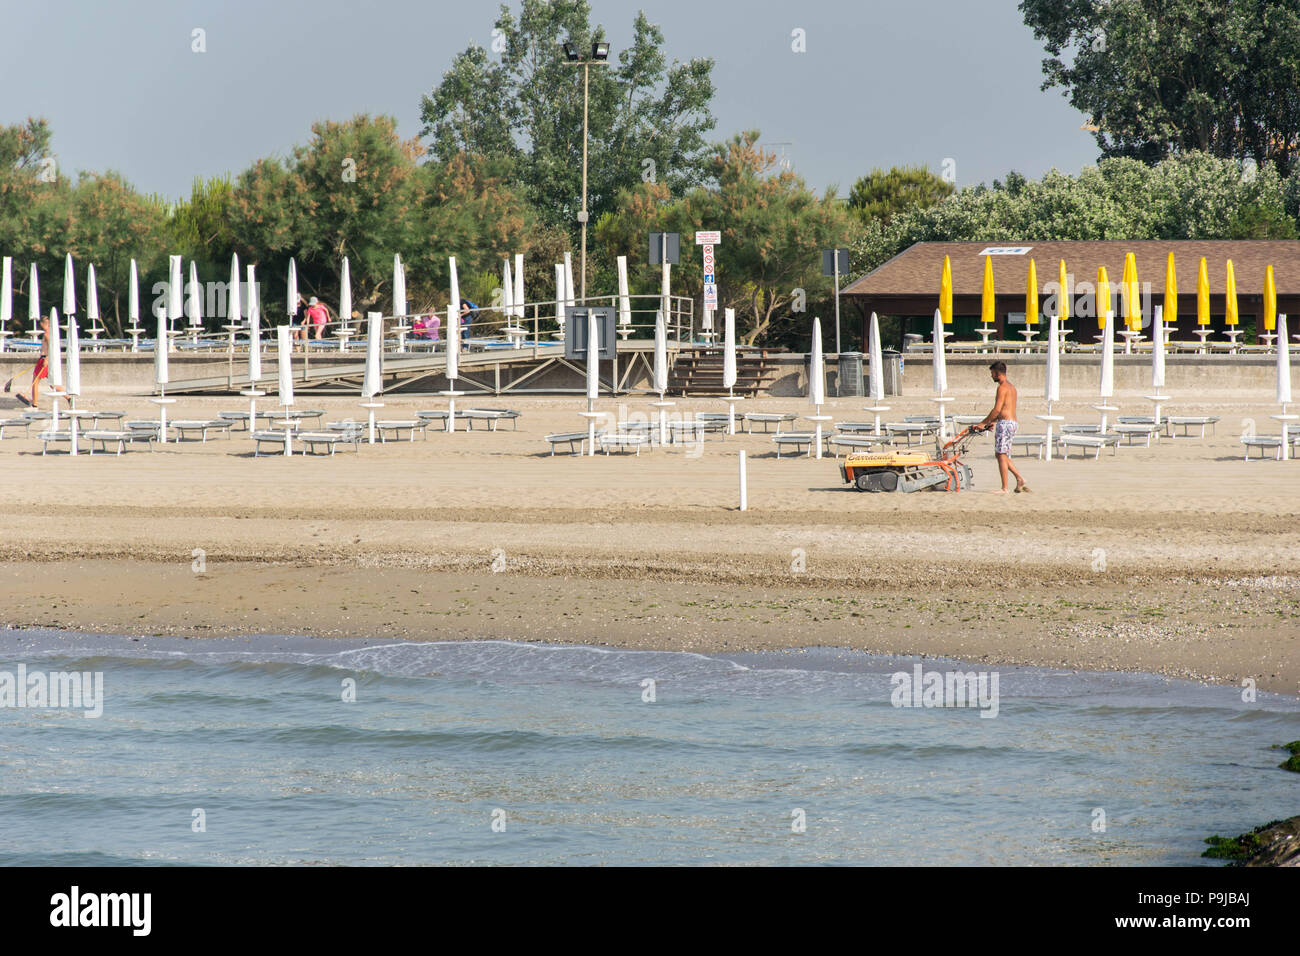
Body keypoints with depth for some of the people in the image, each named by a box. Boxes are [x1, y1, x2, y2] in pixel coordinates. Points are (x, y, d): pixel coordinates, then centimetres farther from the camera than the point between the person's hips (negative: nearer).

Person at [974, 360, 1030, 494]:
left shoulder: (1002, 387, -13)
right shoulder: (1011, 387, 17)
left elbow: (997, 409, -17)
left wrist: (983, 423, -11)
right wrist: (993, 422, 28)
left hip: (1005, 423, -9)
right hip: (1013, 423, 10)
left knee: (1001, 455, -5)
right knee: (1000, 455, 16)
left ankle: (1004, 488, -4)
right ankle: (1019, 479, 10)